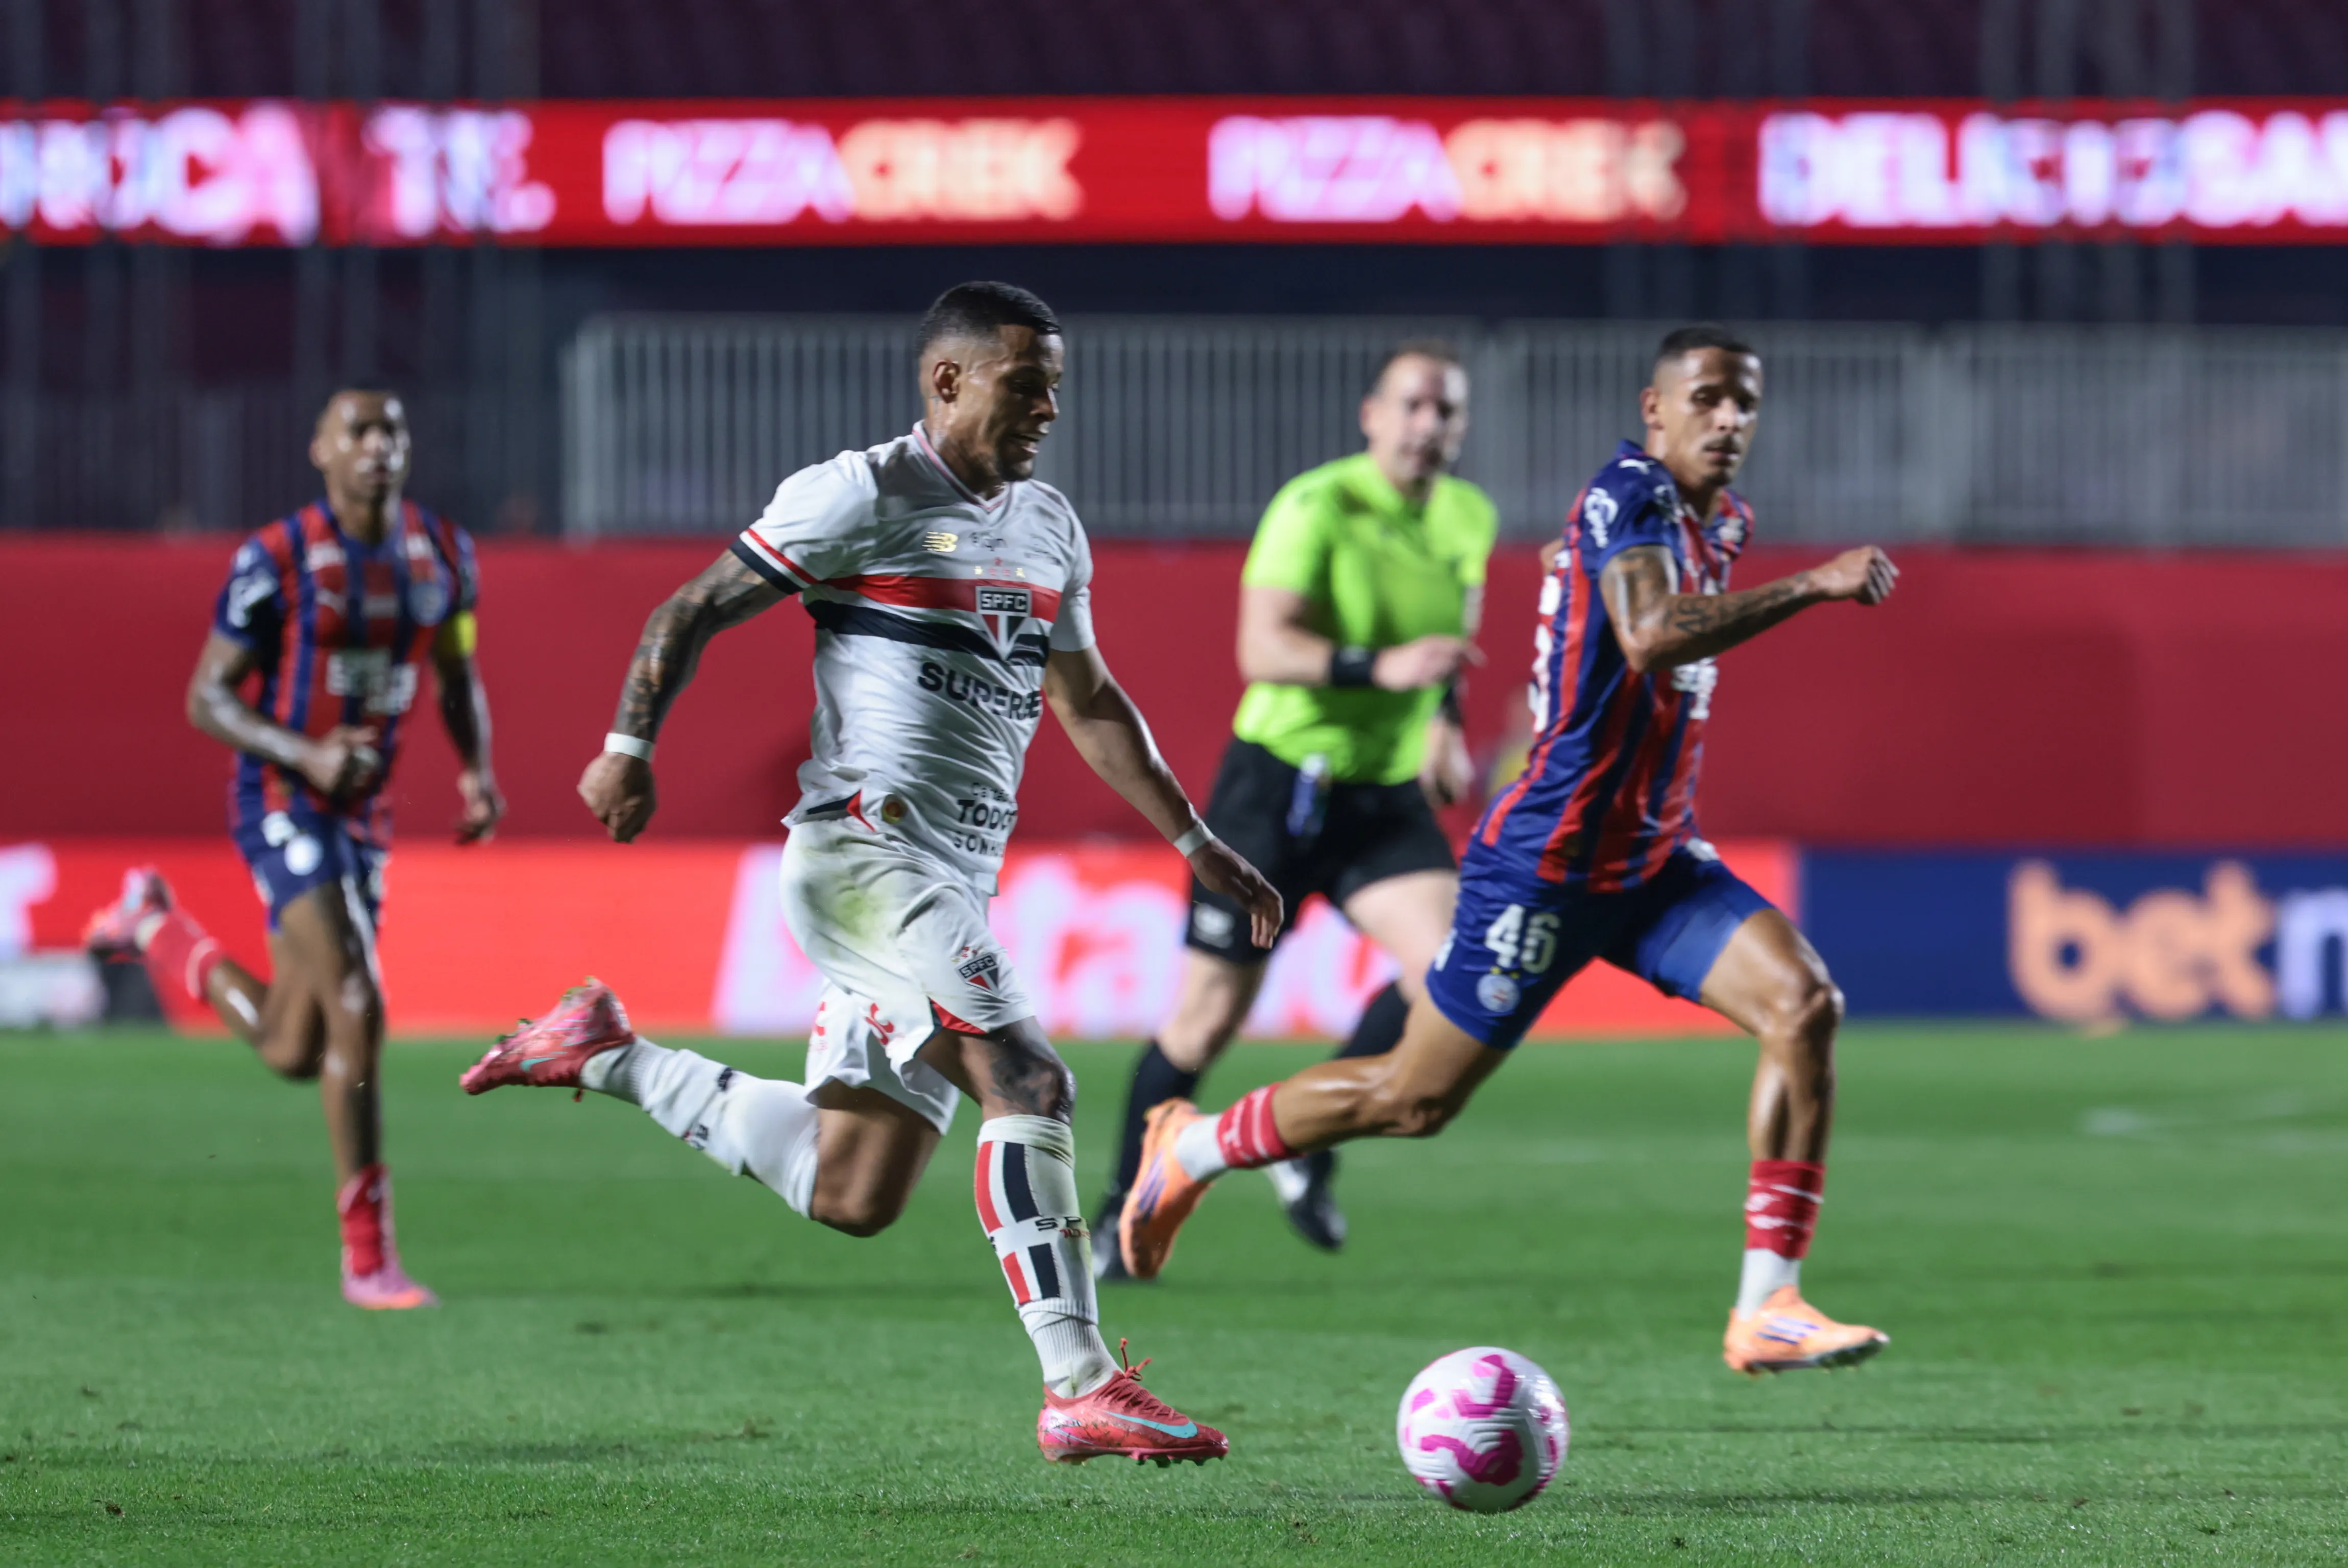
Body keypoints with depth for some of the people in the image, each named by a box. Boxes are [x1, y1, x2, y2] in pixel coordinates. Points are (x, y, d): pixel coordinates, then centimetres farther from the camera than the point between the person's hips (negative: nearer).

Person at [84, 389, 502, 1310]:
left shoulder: (443, 554, 4)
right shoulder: (276, 561, -12)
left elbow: (458, 675, 19)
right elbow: (207, 698, -9)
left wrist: (476, 770, 0)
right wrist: (306, 754, -25)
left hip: (362, 814, 7)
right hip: (280, 807, -7)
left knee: (294, 1053, 12)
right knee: (357, 1011, -21)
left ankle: (157, 926, 38)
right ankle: (368, 1257, -14)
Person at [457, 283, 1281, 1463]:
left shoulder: (1049, 529, 18)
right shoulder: (863, 496, -5)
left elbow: (1087, 702, 29)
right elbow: (694, 611, -2)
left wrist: (1196, 843, 25)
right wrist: (630, 744, -14)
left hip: (954, 882, 8)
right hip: (864, 850, -8)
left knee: (848, 1197, 8)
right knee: (1026, 1083, -22)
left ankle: (606, 1055, 25)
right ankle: (1081, 1389, -22)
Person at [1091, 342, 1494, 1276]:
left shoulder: (1470, 520, 4)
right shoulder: (1316, 507, -16)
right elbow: (1262, 647, -27)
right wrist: (1379, 667, -39)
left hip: (1388, 795, 5)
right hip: (1279, 782, -5)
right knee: (1208, 1023, 0)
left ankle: (1308, 1152, 1)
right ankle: (1123, 1206, 21)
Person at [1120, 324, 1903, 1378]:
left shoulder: (1711, 519, 10)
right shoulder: (1630, 499, -18)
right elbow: (1652, 637, -39)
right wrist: (1813, 587, -39)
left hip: (1650, 863, 8)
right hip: (1548, 865, -8)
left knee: (1803, 1004, -14)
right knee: (1415, 1101, 2)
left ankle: (1766, 1308, -15)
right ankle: (1192, 1150, 28)